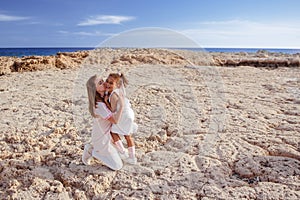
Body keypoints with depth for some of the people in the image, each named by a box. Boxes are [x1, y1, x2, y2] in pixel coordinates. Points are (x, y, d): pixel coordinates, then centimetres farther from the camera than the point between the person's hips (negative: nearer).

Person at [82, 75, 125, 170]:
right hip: (102, 139, -9)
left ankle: (92, 148, 19)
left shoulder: (103, 98, -5)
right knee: (117, 165, 1)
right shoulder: (99, 105, -31)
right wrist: (121, 106, -30)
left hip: (105, 135, 9)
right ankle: (92, 151, 6)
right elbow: (115, 120, -28)